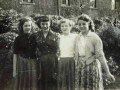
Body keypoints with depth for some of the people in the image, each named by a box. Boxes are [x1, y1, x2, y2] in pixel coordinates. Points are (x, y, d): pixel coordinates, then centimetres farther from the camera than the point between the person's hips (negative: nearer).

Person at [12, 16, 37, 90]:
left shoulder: (34, 38, 5)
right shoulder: (18, 39, -1)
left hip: (32, 64, 2)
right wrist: (14, 70, -7)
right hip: (21, 64, -2)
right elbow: (15, 54, -3)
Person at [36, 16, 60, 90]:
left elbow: (58, 49, 3)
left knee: (52, 82, 0)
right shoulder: (37, 36, 9)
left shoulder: (55, 35, 5)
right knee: (42, 83, 2)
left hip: (53, 62, -1)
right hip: (41, 62, 1)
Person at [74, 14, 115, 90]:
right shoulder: (78, 38, 7)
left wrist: (108, 73, -12)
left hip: (92, 67, -4)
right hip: (80, 68, 5)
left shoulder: (94, 37, -9)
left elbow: (100, 56, -10)